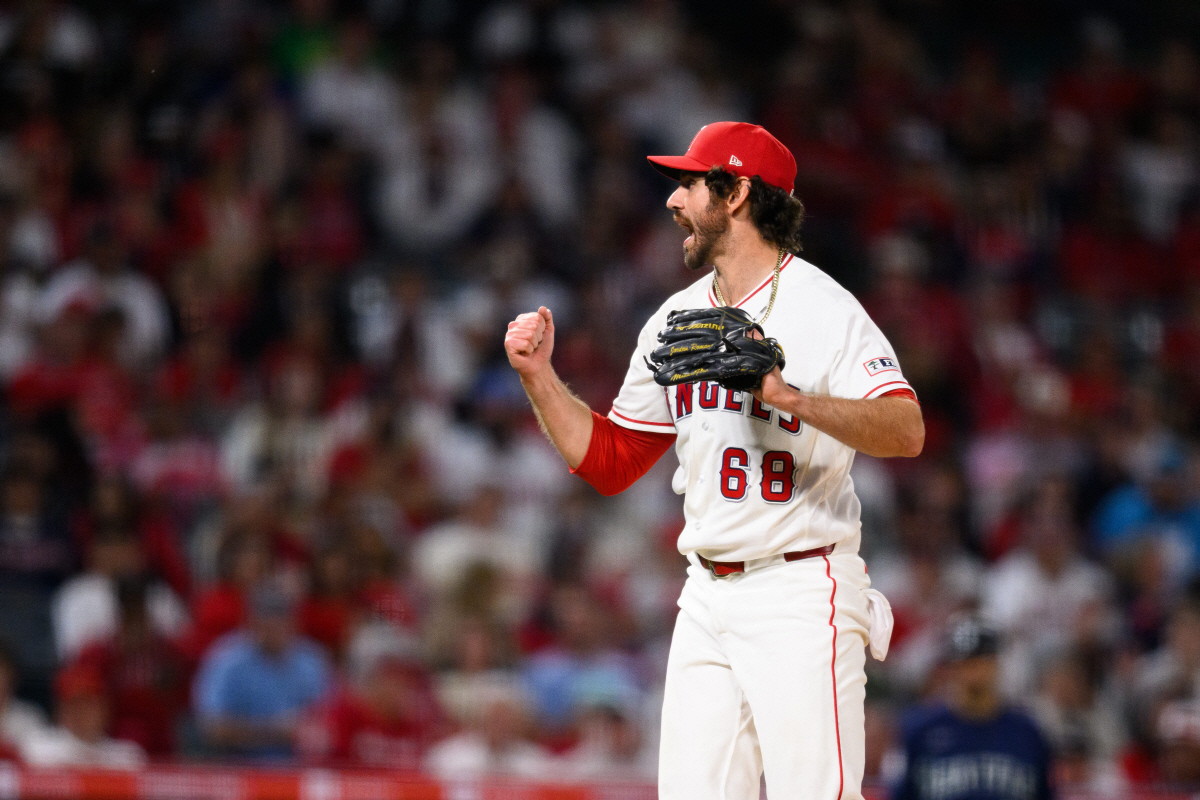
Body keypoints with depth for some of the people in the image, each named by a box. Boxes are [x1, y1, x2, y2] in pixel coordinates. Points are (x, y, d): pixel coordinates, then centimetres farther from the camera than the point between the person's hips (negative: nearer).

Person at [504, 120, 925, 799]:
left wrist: (789, 396, -34)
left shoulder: (821, 305, -8)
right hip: (707, 599, 7)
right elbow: (609, 461, 20)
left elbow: (906, 431, -22)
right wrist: (538, 374, 9)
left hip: (801, 590, -7)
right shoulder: (675, 319, 15)